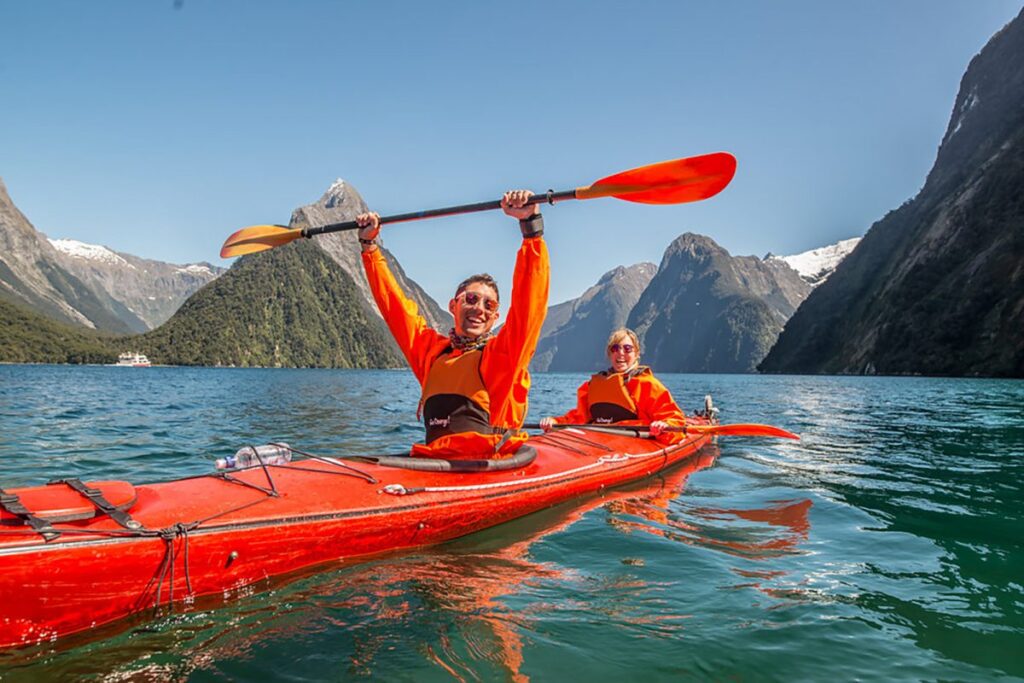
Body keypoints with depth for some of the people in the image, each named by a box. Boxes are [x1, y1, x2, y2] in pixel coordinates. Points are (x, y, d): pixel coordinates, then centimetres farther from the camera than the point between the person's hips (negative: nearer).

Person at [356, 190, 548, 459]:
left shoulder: (505, 352, 5)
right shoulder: (430, 348, 17)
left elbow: (530, 298, -8)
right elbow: (392, 300, 24)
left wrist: (531, 224, -14)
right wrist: (369, 245, 27)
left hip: (490, 470, -3)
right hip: (433, 464, 3)